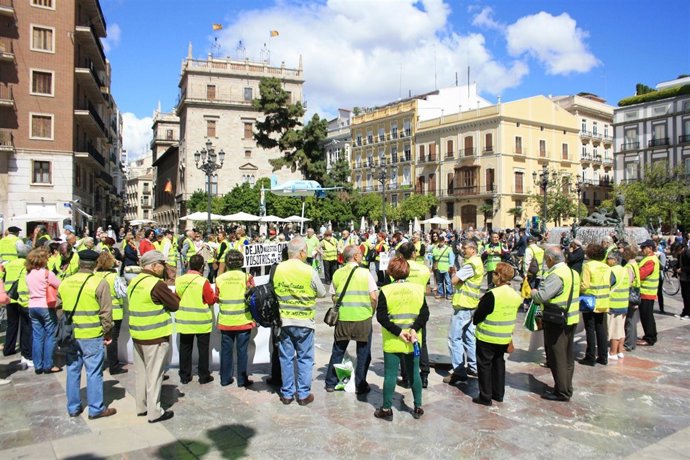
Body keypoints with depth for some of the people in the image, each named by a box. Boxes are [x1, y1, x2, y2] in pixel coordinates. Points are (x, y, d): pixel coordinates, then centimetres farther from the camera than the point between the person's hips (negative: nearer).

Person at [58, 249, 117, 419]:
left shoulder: (65, 283, 4)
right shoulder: (100, 283, -13)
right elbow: (106, 312, -11)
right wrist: (107, 332, 1)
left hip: (69, 335, 5)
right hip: (92, 335, -5)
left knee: (73, 371, 15)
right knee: (94, 372, 4)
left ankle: (73, 408, 26)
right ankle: (96, 409, 13)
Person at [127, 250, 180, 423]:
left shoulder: (134, 282, 7)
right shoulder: (156, 284, -20)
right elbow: (175, 305, -14)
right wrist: (175, 295, 5)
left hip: (137, 334, 8)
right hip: (155, 336, -8)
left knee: (141, 372, 17)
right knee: (154, 374, 1)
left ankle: (141, 406, 28)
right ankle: (154, 412, 10)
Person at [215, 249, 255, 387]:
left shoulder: (220, 279, -3)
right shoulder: (247, 277, -8)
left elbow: (217, 298, 8)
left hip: (225, 321, 2)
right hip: (243, 321, -2)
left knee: (226, 350, 11)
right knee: (242, 351, 6)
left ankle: (225, 379, 20)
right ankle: (242, 380, 13)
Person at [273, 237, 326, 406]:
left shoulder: (277, 269, -6)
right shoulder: (309, 271, -13)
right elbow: (322, 293, -1)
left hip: (283, 320, 3)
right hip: (304, 322, -2)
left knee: (286, 358, 12)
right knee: (305, 359, 10)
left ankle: (287, 393, 21)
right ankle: (303, 394, 16)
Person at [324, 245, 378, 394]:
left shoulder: (337, 274, 1)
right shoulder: (365, 273, -7)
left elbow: (334, 297, 5)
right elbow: (374, 297, -10)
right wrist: (371, 312, 5)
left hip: (342, 319, 3)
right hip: (363, 318, -3)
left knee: (338, 351, 17)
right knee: (363, 354, 12)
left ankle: (330, 383, 25)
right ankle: (360, 385, 18)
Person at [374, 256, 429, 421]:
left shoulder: (385, 290, -9)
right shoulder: (418, 289, -2)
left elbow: (381, 316, -14)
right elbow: (425, 313, -7)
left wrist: (398, 332, -13)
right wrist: (414, 329, -13)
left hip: (391, 341, -2)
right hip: (413, 341, 2)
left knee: (390, 375, 6)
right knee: (414, 373, 14)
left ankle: (386, 409, 14)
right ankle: (418, 408, 24)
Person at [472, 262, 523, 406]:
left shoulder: (491, 295, -23)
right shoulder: (516, 295, -1)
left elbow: (477, 318, -17)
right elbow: (511, 315, 10)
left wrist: (475, 321, 4)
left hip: (487, 337, -6)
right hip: (505, 337, 7)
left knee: (485, 365, 7)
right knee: (499, 363, 20)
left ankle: (485, 397, 13)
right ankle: (499, 394, 29)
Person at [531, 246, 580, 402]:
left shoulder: (556, 275, -21)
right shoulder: (573, 272, 9)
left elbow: (541, 296, -29)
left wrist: (533, 292, -8)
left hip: (556, 322, -9)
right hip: (571, 320, 9)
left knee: (557, 357, 2)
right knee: (568, 356, 17)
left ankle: (562, 392, 10)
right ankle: (567, 388, 28)